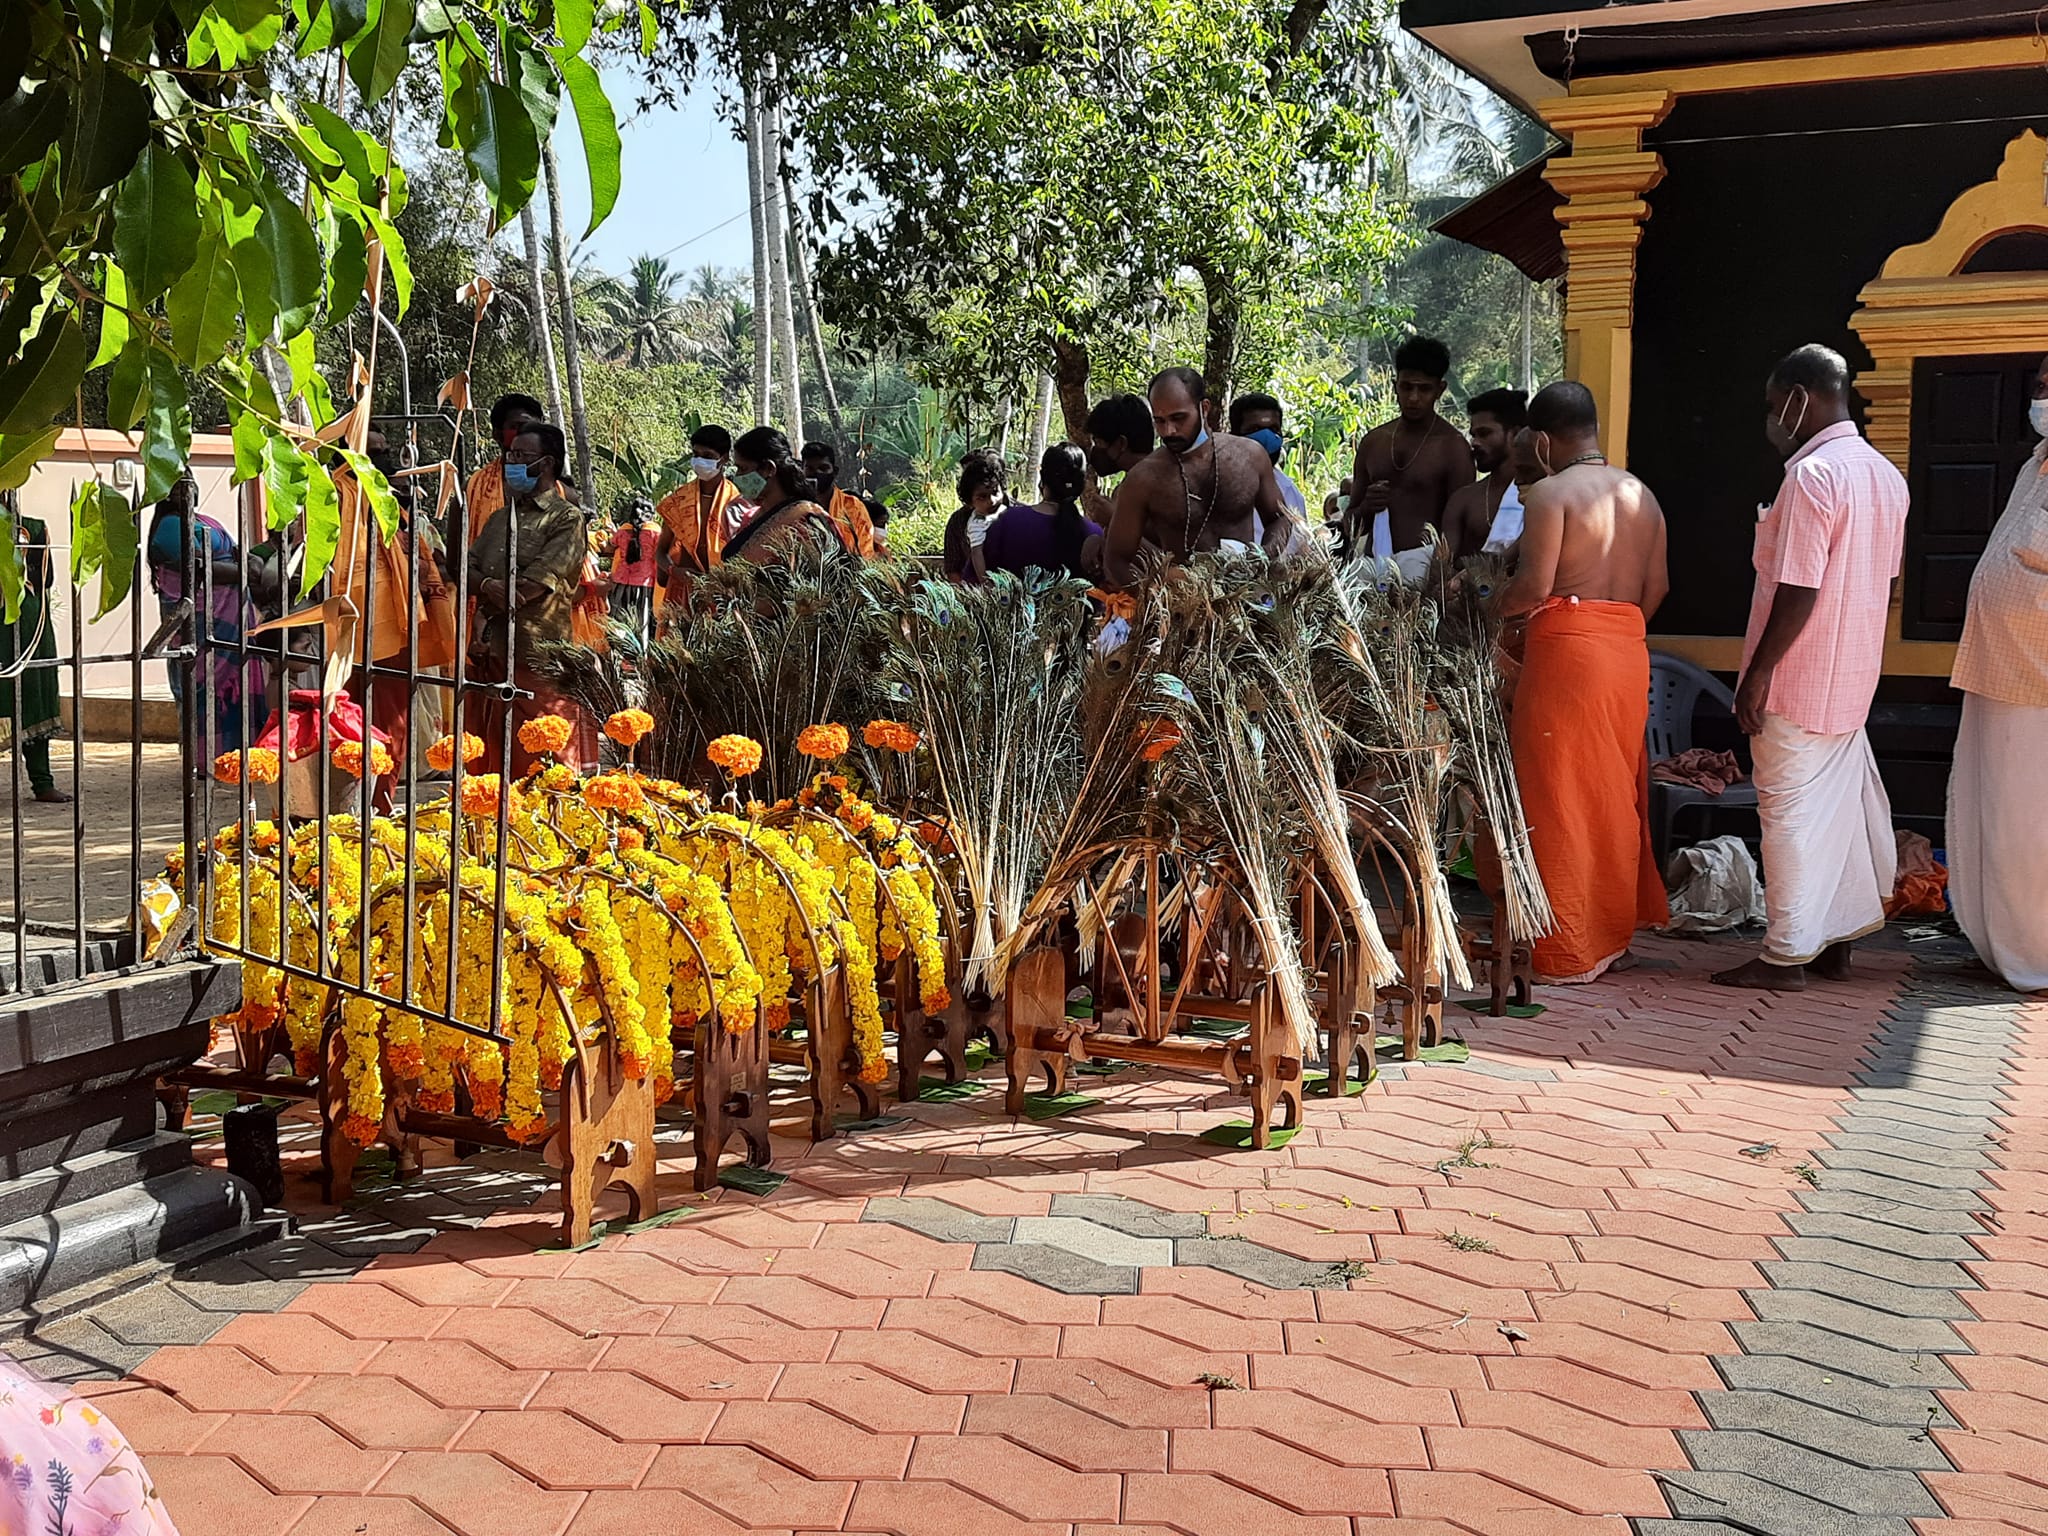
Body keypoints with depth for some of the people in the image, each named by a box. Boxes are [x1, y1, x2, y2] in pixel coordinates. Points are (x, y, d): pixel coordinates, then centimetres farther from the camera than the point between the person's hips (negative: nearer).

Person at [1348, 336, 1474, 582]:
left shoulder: (1451, 446, 1)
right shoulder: (1373, 442, 16)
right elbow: (1351, 524, 22)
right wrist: (1365, 508, 0)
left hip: (1420, 561, -4)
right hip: (1373, 560, 4)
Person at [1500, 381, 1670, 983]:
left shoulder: (1551, 492, -9)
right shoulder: (1641, 494, 12)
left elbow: (1535, 584, -15)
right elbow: (1657, 586, 11)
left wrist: (1494, 610, 3)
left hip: (1566, 646, -7)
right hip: (1629, 650, 7)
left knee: (1561, 796, -1)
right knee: (1615, 790, 16)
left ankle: (1567, 949, 3)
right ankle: (1617, 926, 25)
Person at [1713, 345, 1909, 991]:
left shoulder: (1812, 475, -19)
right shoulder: (1885, 474, 10)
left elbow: (1798, 591, -23)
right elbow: (1885, 581, 16)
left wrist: (1758, 673, -17)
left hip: (1798, 682, -9)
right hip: (1853, 680, 9)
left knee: (1791, 811, -2)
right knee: (1841, 805, 15)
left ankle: (1786, 956, 5)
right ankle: (1836, 944, 24)